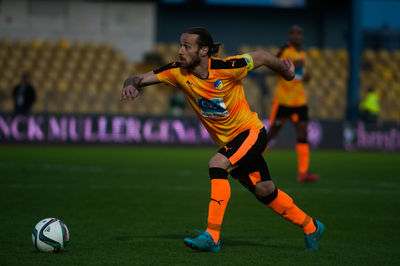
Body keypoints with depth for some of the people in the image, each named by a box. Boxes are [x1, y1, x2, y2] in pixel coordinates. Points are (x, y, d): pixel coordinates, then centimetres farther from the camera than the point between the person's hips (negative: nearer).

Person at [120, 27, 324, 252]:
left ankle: (212, 236, -26)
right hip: (228, 142, 6)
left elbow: (262, 57, -9)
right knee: (264, 191, 14)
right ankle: (311, 227, 34)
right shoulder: (179, 72, -11)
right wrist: (131, 85, -34)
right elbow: (141, 79, -10)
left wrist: (286, 72, 7)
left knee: (217, 165, -29)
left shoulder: (227, 68, -24)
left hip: (251, 132, -6)